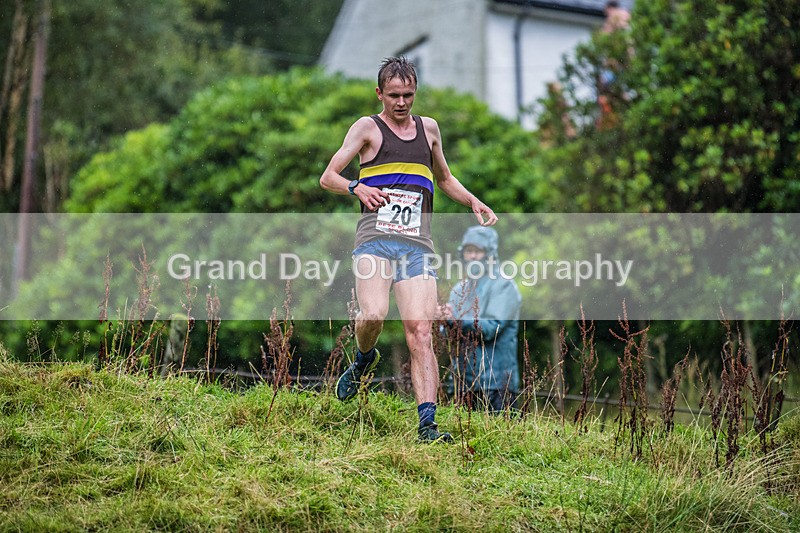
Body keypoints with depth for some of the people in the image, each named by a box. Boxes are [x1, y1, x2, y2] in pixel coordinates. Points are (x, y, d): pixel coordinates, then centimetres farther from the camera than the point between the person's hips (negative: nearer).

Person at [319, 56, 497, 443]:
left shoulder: (428, 128, 22)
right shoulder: (368, 128, 9)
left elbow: (444, 179, 37)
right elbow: (327, 177, 5)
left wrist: (473, 202, 19)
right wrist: (357, 188, -15)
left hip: (417, 244, 3)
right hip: (375, 239, -3)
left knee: (420, 332, -11)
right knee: (374, 315, -25)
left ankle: (427, 424, -17)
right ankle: (363, 359, 11)